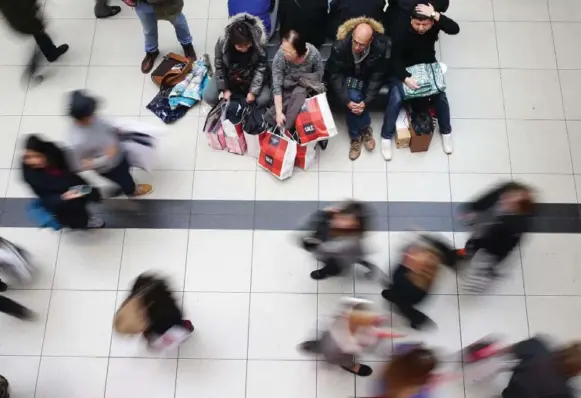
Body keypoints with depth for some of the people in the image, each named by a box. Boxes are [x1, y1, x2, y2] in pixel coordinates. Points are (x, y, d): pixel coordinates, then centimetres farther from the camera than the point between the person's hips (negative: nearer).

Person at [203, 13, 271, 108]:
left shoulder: (259, 44, -31)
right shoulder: (222, 43, -29)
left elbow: (261, 68, -20)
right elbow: (219, 67, -14)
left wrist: (253, 91, -21)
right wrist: (225, 89, -11)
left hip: (251, 77, 0)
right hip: (227, 75, 0)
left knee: (264, 100, -19)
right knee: (209, 97, -16)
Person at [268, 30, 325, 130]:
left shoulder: (314, 54, -26)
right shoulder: (279, 56, -28)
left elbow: (319, 77, -10)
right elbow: (277, 86, -27)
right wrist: (279, 112, -33)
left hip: (305, 88, 0)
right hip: (287, 88, 0)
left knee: (299, 93, -35)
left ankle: (285, 129, -29)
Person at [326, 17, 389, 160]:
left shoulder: (380, 47, -28)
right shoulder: (340, 46, -30)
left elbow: (377, 77, -21)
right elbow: (335, 75, -23)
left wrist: (365, 101, -30)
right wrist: (347, 101, -31)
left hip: (367, 78, 1)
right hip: (347, 77, 0)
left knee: (357, 99, -24)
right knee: (353, 98, -28)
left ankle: (356, 136, -2)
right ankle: (365, 128, -4)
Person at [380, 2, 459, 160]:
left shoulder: (434, 25, -16)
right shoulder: (402, 34, -24)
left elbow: (455, 29, -32)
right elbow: (395, 60, -23)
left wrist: (435, 15, -41)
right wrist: (406, 78, -38)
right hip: (404, 70, -2)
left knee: (441, 97, -14)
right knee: (396, 99, -23)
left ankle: (446, 132, 10)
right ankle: (386, 137, -7)